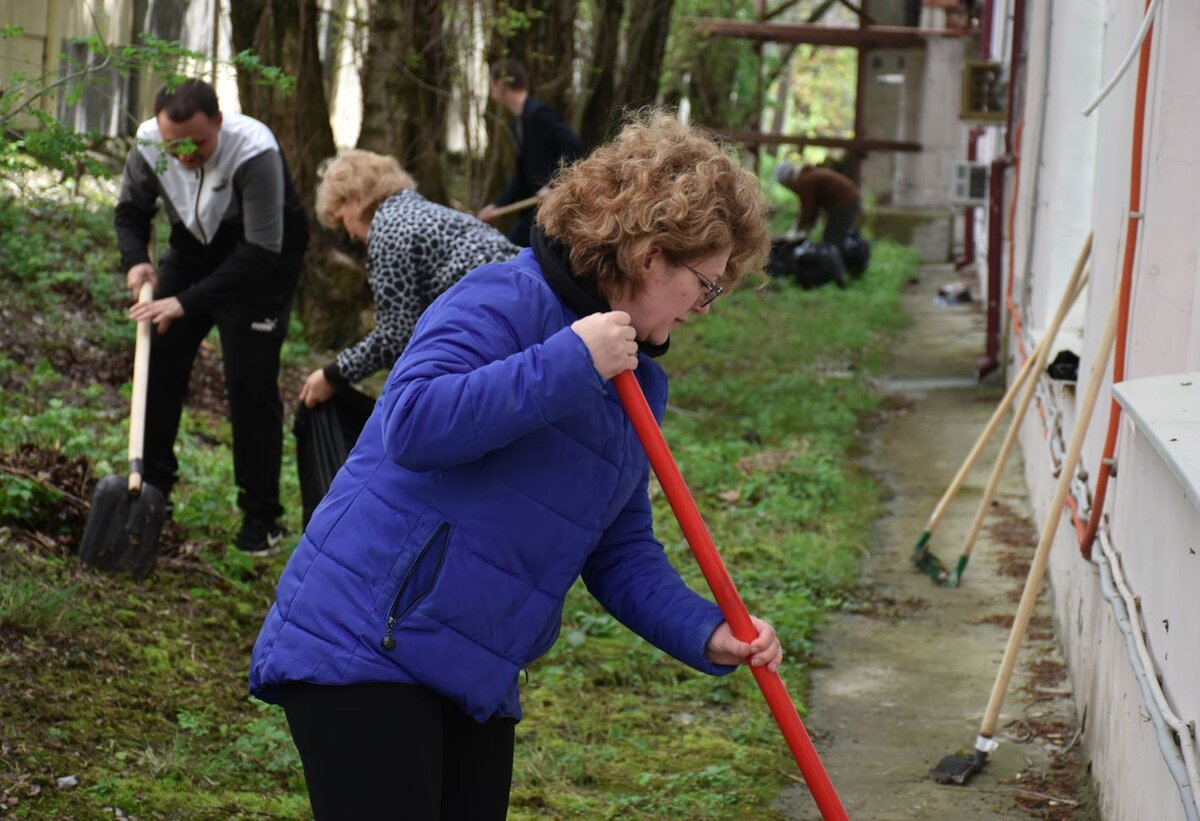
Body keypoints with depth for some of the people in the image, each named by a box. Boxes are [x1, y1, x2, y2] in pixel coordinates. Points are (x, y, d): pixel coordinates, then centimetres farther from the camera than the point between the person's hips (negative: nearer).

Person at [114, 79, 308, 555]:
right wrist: (135, 260, -21)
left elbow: (261, 251, -34)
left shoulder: (255, 151, -35)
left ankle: (261, 517, 0)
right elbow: (132, 208, 0)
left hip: (261, 261, -5)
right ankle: (151, 489, 20)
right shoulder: (149, 143, -19)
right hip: (192, 251, 5)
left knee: (250, 386, -12)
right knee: (158, 365, 2)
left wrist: (188, 302, -37)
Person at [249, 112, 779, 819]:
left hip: (478, 682, 9)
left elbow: (623, 553, 15)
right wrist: (570, 362, -25)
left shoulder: (638, 383, 14)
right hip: (361, 648, -9)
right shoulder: (505, 302, -13)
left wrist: (705, 633, -2)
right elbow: (413, 423, -29)